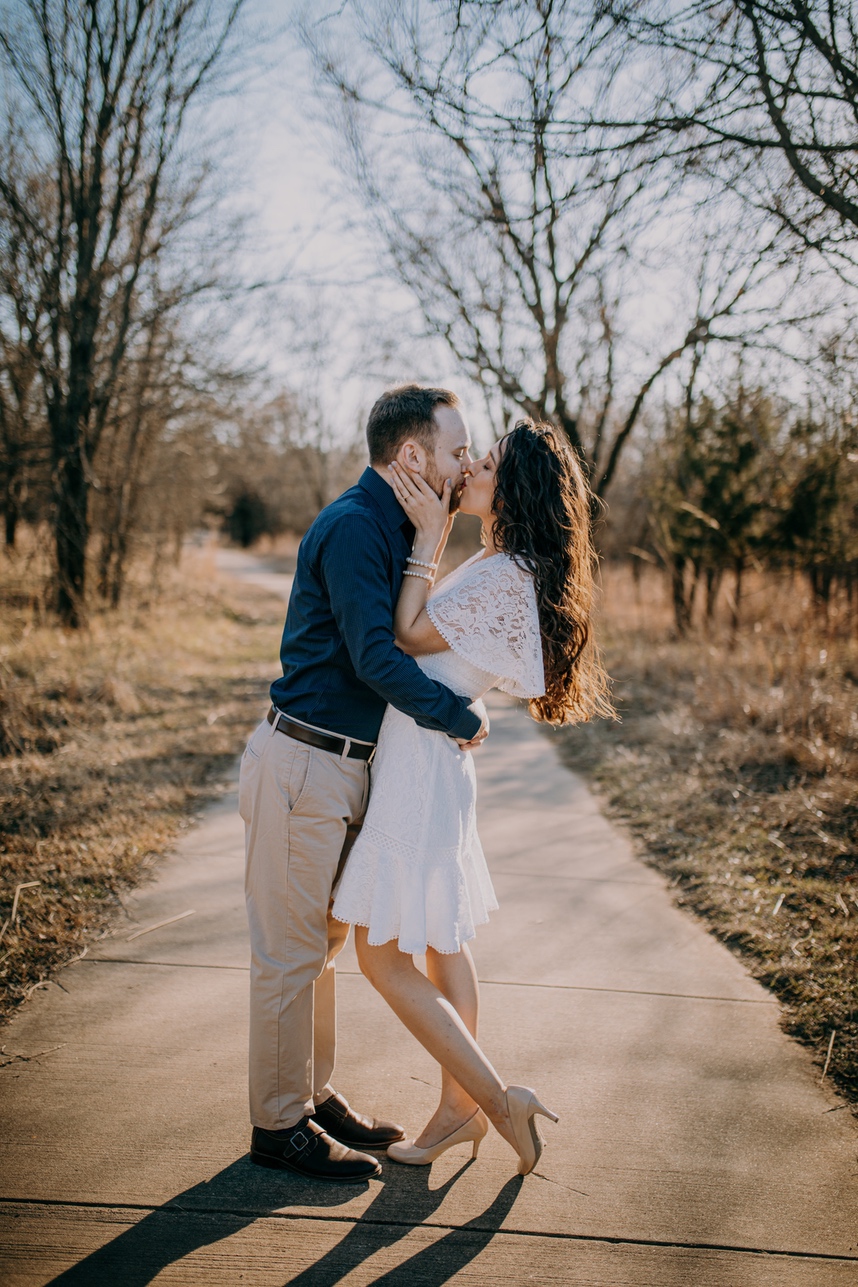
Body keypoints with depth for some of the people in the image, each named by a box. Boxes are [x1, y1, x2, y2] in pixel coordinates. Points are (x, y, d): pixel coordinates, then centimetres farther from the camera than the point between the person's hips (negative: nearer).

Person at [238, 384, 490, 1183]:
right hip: (302, 765, -10)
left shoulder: (390, 525, 13)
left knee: (321, 940, 18)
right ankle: (278, 1125, 13)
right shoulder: (352, 526, -18)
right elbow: (376, 656, -24)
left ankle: (314, 1096, 31)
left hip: (342, 766, 10)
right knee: (289, 951, 1)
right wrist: (461, 719, -15)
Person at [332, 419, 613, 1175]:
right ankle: (459, 1109, 29)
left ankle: (498, 1099, 4)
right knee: (441, 943, 17)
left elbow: (412, 635, -15)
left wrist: (431, 535, -11)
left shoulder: (507, 575, -20)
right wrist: (435, 532, 16)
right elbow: (429, 630, 17)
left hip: (420, 766, -11)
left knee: (383, 956, -2)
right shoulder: (500, 569, 12)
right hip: (432, 766, 11)